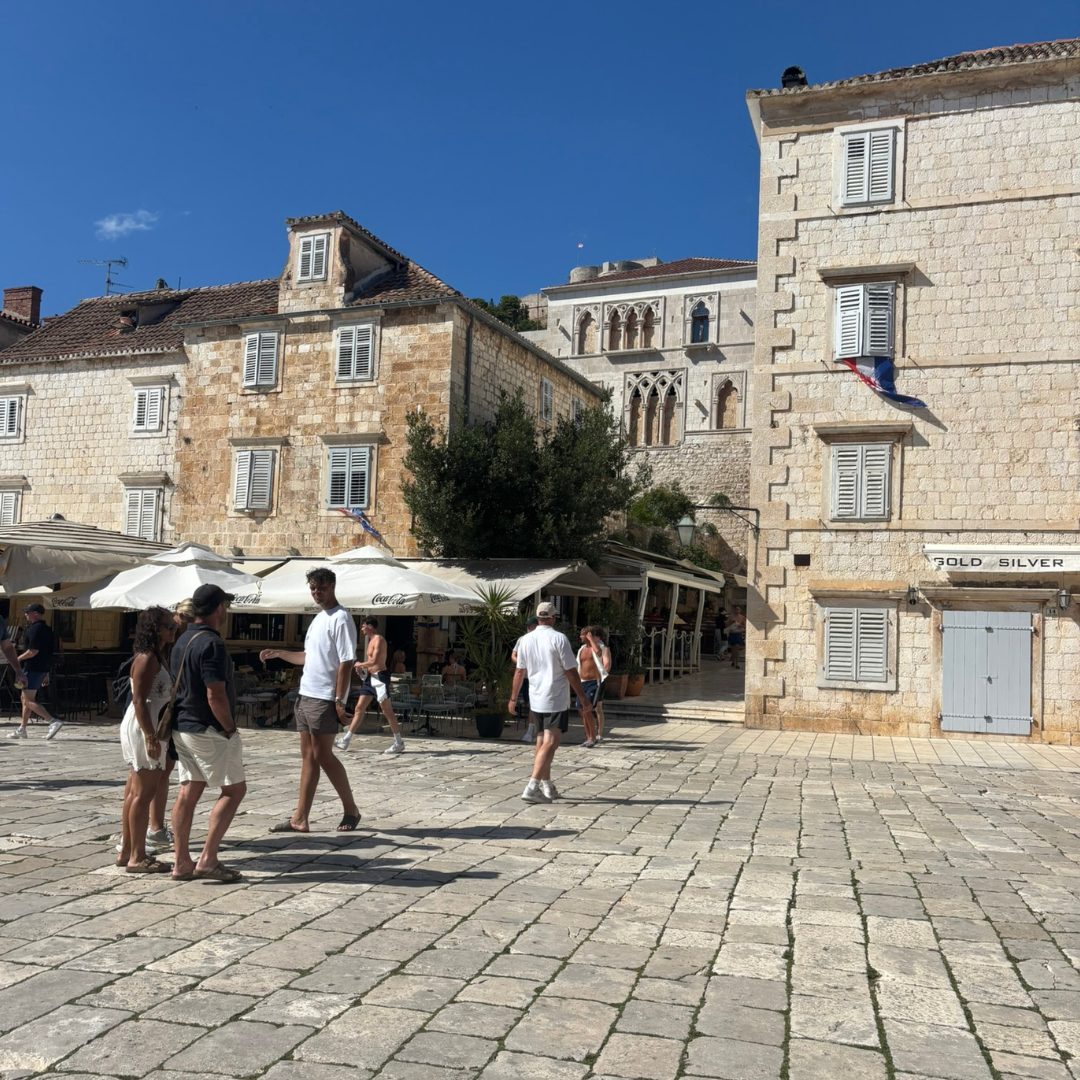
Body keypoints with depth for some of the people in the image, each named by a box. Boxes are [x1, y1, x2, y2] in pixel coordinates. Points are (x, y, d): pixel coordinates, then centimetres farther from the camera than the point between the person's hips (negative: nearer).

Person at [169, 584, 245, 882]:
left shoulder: (182, 640, 11)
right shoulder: (211, 644, -19)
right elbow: (215, 695, -24)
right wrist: (230, 728, -11)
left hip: (182, 727, 9)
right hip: (208, 731, -9)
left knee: (188, 792, 11)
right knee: (234, 790, 0)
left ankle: (181, 862, 14)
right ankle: (208, 859, -3)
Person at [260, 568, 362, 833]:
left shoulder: (340, 618, -12)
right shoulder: (319, 618, 16)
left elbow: (346, 663, -16)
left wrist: (339, 701, -20)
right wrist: (278, 653, 16)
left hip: (324, 699, -9)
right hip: (306, 695, 9)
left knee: (323, 756, -5)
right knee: (308, 757, 9)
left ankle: (351, 809, 9)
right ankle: (300, 819, 12)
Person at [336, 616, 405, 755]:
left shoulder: (379, 639, -12)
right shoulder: (371, 640, 17)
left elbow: (374, 661, -22)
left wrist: (359, 664, -8)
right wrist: (361, 668, 8)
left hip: (379, 677, -10)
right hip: (370, 677, 10)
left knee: (387, 711, -5)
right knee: (359, 708, 8)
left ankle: (399, 743, 1)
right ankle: (345, 741, 10)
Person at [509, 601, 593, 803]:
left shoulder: (526, 640, 4)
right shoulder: (559, 639, -11)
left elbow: (519, 672, 8)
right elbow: (571, 673, -10)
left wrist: (513, 698, 18)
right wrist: (584, 700, -5)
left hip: (535, 700, 6)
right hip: (556, 701, -6)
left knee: (541, 742, 16)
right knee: (550, 743, -7)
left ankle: (546, 785, 25)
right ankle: (532, 787, -16)